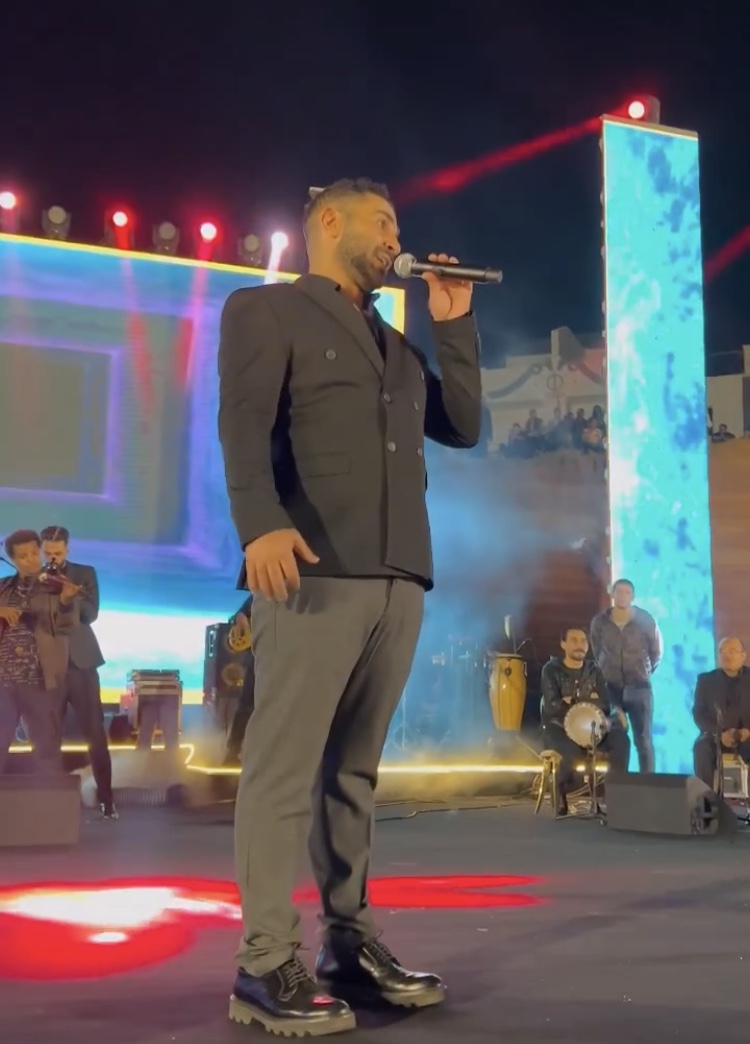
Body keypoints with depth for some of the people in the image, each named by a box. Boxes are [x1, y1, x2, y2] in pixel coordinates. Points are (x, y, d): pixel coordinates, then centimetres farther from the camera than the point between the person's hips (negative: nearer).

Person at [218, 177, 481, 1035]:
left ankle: (348, 942, 14)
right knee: (285, 767, -6)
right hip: (316, 571, -6)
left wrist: (453, 325, 18)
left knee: (354, 769, 9)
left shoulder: (397, 345, 29)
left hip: (400, 579, 7)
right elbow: (243, 424, -7)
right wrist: (262, 524, -24)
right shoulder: (264, 310, 8)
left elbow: (462, 426, 23)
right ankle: (265, 965, -2)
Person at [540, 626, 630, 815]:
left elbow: (605, 706, -3)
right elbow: (552, 706, -19)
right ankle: (562, 793, -8)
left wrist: (573, 702, -15)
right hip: (558, 727, -4)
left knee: (621, 741, -23)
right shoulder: (551, 670, -5)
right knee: (573, 750, -37)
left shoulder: (593, 670, 7)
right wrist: (588, 701, -16)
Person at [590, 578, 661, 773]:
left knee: (643, 740, -2)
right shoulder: (599, 622, -2)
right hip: (610, 688, 1)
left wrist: (644, 672, 9)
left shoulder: (645, 620, -5)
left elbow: (656, 651, 7)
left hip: (639, 688, -1)